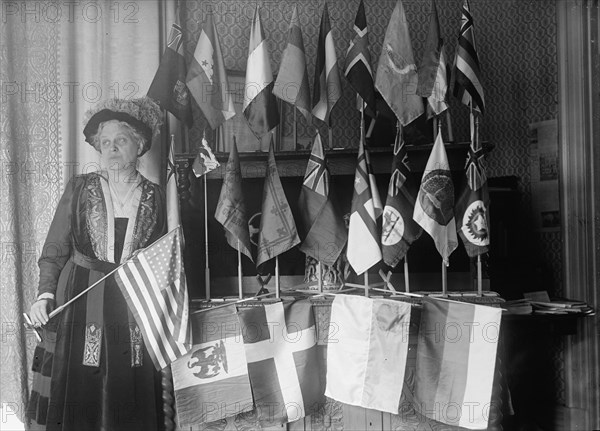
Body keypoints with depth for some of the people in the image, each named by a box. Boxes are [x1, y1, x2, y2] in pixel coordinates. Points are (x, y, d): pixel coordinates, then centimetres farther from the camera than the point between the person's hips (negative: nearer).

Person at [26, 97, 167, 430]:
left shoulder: (154, 197, 6)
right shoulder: (79, 189, 4)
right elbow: (54, 250, 4)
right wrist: (45, 294, -9)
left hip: (135, 310, 1)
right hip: (82, 306, 0)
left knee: (131, 401, 3)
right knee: (77, 395, 1)